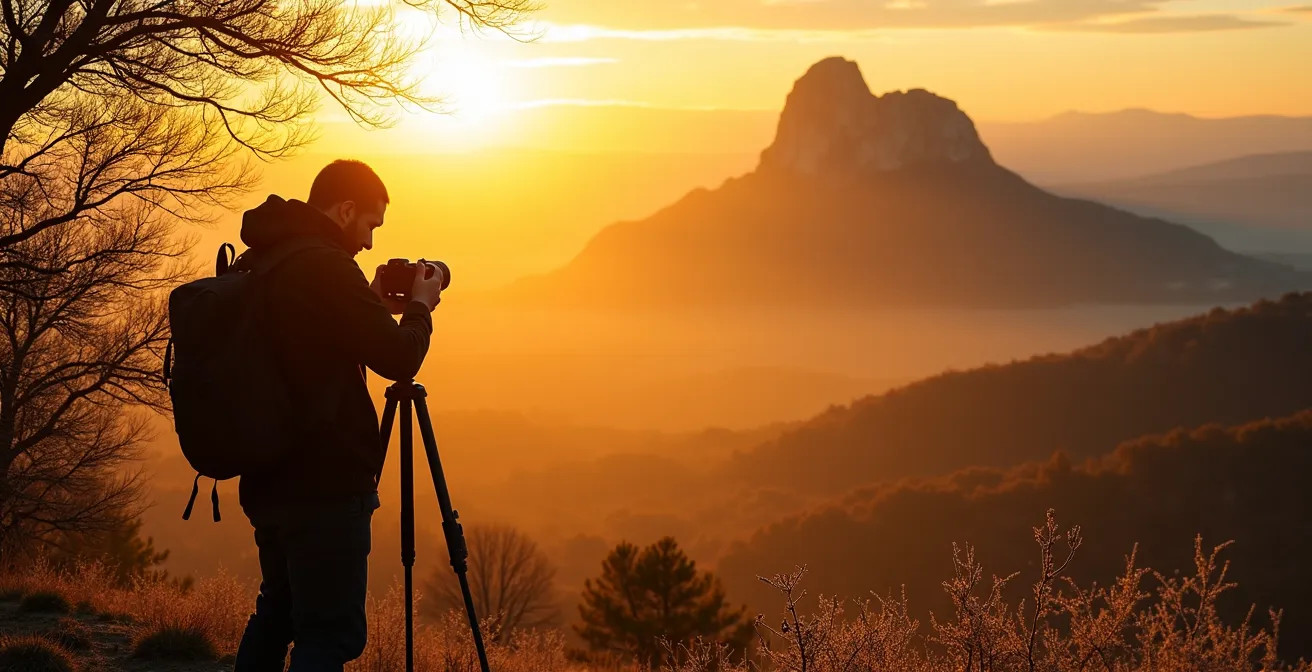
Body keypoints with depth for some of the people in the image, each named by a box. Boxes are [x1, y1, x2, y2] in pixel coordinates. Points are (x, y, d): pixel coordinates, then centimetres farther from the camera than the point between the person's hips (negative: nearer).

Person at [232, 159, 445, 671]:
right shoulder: (326, 267, -14)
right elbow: (399, 359, -13)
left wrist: (375, 309, 20)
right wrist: (420, 307, 5)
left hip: (268, 480, 9)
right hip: (325, 484, -9)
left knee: (276, 614, 21)